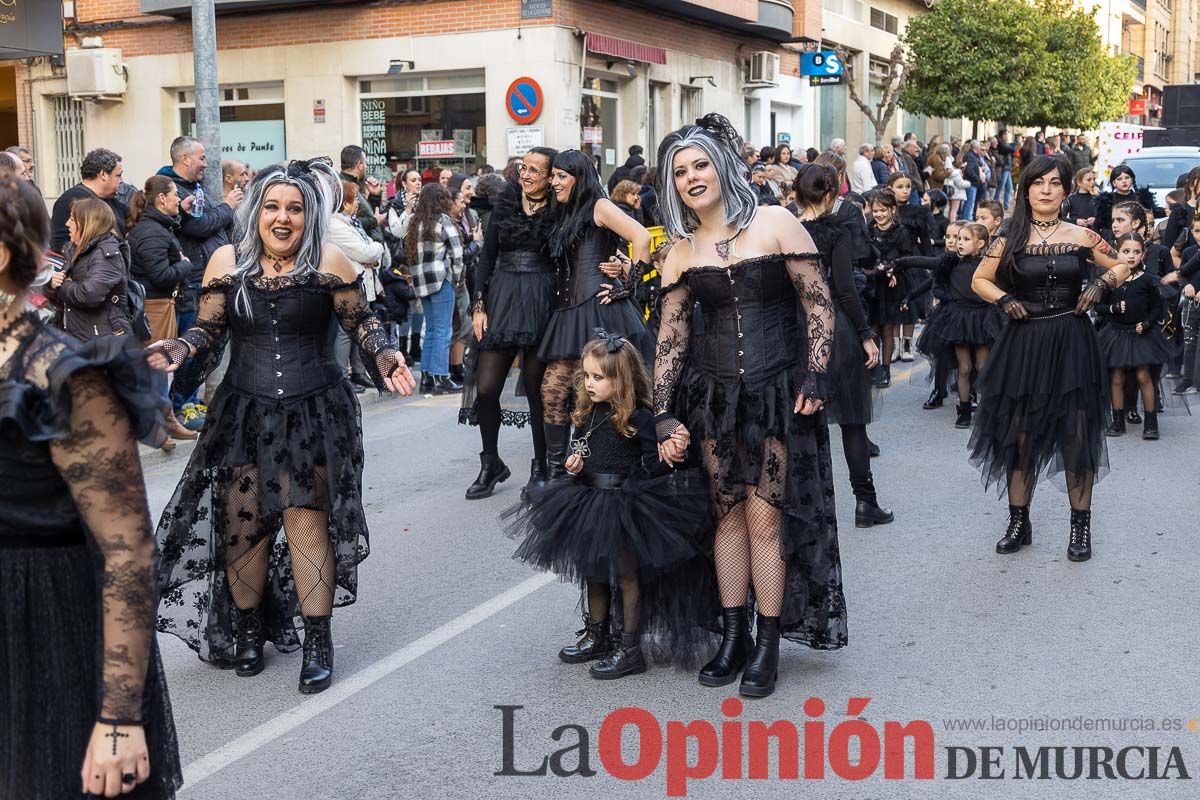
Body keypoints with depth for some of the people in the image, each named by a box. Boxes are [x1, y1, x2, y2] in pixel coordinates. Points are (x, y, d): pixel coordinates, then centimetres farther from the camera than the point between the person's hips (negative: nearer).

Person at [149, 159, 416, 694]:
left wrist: (385, 357, -14)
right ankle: (250, 628, 25)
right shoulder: (227, 263, 1)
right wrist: (179, 351, -12)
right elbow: (208, 331, 7)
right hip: (244, 411, 2)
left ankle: (317, 642, 7)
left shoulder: (328, 263, -5)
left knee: (307, 519, -4)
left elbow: (361, 323, 4)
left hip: (315, 410, -2)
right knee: (241, 520, 3)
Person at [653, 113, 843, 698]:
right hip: (714, 392, 4)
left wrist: (815, 377, -10)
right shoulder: (682, 250, 6)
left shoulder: (775, 224, -4)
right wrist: (664, 417, 0)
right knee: (727, 514, 8)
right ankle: (733, 636, 19)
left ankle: (768, 646, 9)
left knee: (765, 518, -2)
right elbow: (670, 337, 5)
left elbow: (819, 304, -3)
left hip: (778, 391, -3)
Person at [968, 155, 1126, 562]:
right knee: (1019, 436, 4)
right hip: (1023, 344, 0)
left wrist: (1100, 285, -4)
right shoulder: (1011, 239, 1)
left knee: (1077, 435, 1)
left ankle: (1081, 527, 12)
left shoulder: (1081, 237, 2)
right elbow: (979, 280, 11)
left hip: (1072, 344, 0)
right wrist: (1005, 300, -6)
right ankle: (1018, 523, 18)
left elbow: (1121, 266, 14)